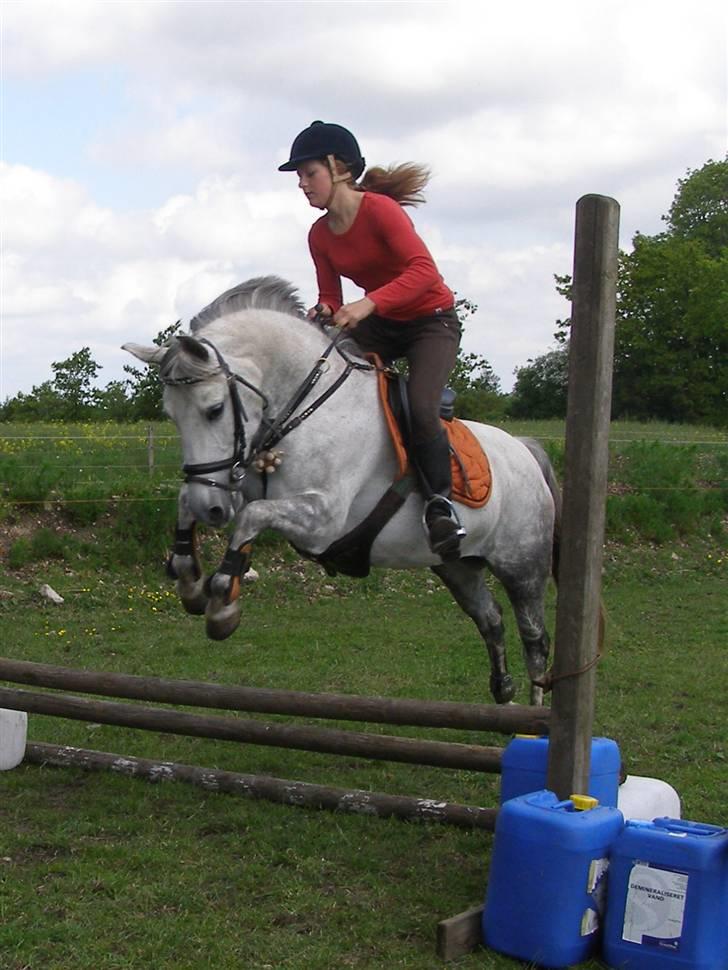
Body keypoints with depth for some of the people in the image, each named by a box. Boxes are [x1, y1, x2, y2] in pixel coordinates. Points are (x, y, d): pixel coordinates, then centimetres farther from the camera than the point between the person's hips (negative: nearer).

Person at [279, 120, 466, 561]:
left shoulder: (380, 209, -22)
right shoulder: (320, 235, 0)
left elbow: (424, 269, -33)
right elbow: (332, 297, 5)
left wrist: (368, 303, -43)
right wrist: (325, 311, -20)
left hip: (432, 319, -7)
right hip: (379, 325, 7)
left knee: (420, 408, -28)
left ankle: (440, 500, -9)